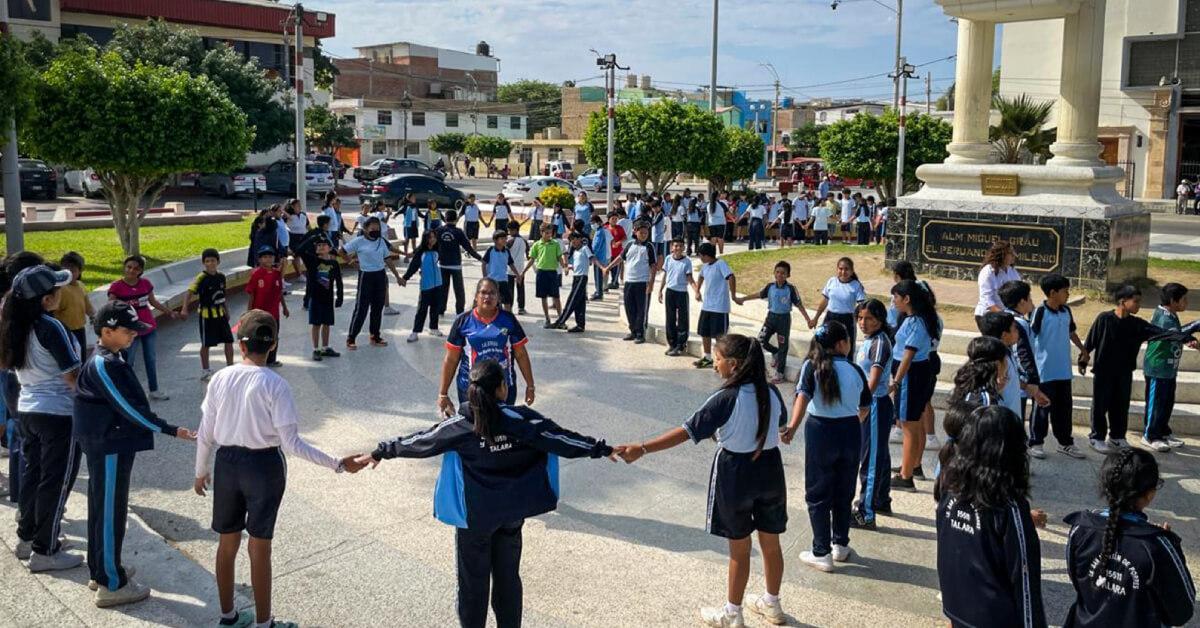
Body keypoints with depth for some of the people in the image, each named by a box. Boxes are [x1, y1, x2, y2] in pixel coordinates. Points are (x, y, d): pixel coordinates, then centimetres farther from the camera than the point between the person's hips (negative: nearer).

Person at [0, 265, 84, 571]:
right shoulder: (50, 327, -21)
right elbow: (72, 376, -19)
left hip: (27, 410, 8)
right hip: (59, 414, -8)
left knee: (32, 474, 19)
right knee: (55, 482, 2)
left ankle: (26, 537, 31)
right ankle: (45, 551, 9)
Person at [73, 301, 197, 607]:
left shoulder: (103, 359, 9)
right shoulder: (105, 365, -22)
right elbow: (130, 407, -23)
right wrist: (169, 430, -18)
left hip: (103, 444, 10)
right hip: (111, 447, -10)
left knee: (102, 508, 19)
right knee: (111, 512, -2)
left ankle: (100, 571, 32)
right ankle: (111, 585, 8)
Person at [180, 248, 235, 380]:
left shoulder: (221, 276, 2)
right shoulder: (201, 277, -15)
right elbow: (189, 292, -24)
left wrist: (226, 310, 17)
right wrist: (184, 309, -37)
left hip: (220, 314, 5)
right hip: (206, 314, -5)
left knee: (229, 340, 7)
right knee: (206, 343, 6)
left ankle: (230, 367, 20)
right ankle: (205, 371, 20)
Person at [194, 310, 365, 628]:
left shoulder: (220, 378, -5)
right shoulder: (275, 385, -16)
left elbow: (205, 434, 2)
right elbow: (291, 443, -18)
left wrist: (201, 472, 18)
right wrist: (337, 464, -14)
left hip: (227, 462, 4)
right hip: (264, 466, -4)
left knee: (228, 542, 18)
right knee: (259, 547, 8)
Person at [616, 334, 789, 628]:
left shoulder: (726, 398, -23)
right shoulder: (771, 392, -5)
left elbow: (687, 432, -26)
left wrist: (641, 448, -25)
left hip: (736, 477, -5)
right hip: (770, 472, 5)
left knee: (739, 549, 9)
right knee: (771, 543, 19)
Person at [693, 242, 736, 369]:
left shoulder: (721, 264, -16)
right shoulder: (705, 266, 9)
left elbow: (731, 278, -26)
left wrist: (733, 296, -24)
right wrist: (697, 291, 21)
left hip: (719, 307, -9)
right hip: (706, 306, 9)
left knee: (720, 335, -2)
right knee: (704, 333, 15)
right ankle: (707, 358, 29)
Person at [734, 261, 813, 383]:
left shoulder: (791, 289, -12)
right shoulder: (770, 286, -3)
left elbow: (799, 304, -9)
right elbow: (758, 294, 9)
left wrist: (808, 319, -14)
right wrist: (742, 299, 10)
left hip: (784, 318, -3)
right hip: (771, 316, 4)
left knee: (783, 346, 4)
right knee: (761, 340, 0)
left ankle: (780, 373, 14)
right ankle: (775, 353, 31)